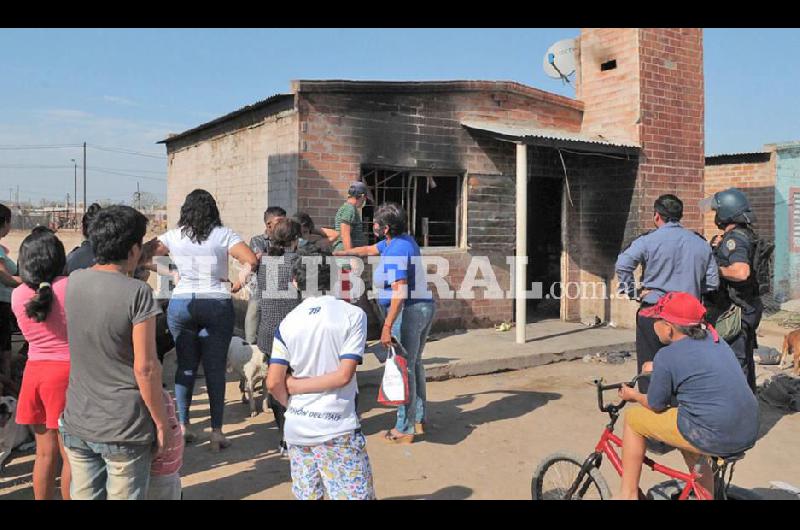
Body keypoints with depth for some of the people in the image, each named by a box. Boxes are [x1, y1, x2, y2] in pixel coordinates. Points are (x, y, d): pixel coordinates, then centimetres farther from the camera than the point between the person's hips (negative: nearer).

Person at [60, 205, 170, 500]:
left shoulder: (74, 282, -1)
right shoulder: (137, 292, -18)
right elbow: (145, 367, -18)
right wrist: (161, 422, -8)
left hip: (77, 424, 6)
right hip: (125, 431, -5)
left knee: (83, 495, 17)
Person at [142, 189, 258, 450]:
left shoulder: (174, 236, 4)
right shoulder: (223, 235, -3)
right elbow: (252, 260, -12)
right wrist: (241, 278, 4)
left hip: (181, 304, 2)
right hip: (217, 304, -2)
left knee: (186, 364, 13)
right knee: (215, 368, 3)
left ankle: (183, 425, 20)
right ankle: (216, 431, 7)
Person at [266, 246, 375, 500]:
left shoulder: (288, 322, 0)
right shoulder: (353, 314, -7)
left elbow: (273, 383, -5)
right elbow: (343, 375, -14)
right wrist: (296, 385, -5)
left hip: (297, 428, 4)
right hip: (337, 429, -4)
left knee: (306, 495, 17)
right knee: (355, 494, 6)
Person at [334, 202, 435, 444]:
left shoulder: (396, 251, -20)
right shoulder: (402, 240, 12)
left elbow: (400, 292, -26)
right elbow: (368, 250, 27)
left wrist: (387, 327, -26)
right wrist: (339, 253, 33)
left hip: (409, 312, -11)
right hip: (424, 307, 11)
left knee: (403, 369, -2)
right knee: (414, 364, 19)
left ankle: (405, 429, 7)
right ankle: (418, 419, 30)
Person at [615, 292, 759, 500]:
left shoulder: (667, 356, -12)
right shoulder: (715, 339, 10)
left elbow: (655, 406, -2)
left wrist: (633, 395, 18)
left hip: (714, 437, -8)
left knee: (633, 418, 8)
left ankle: (628, 494, 16)